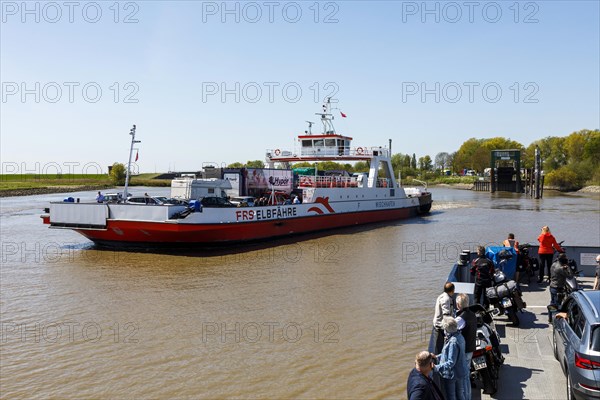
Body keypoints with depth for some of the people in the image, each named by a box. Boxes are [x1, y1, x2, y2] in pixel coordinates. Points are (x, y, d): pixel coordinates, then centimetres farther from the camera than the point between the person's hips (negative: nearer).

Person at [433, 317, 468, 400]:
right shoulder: (459, 336, -2)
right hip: (461, 372, 9)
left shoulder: (453, 342, -32)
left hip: (451, 374, -9)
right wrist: (438, 357, 11)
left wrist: (437, 367, -36)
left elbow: (451, 362, -31)